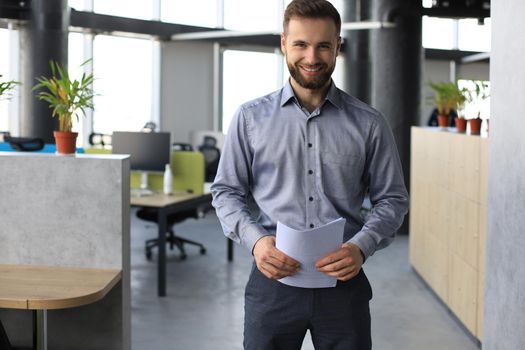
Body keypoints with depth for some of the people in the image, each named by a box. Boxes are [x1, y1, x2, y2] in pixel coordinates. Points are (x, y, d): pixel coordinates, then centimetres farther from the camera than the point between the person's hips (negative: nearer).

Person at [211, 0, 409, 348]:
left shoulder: (369, 124, 2)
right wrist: (256, 240, -11)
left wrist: (361, 247, -13)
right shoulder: (251, 117, 3)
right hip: (273, 279, 0)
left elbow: (392, 198, 5)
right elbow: (227, 191, 7)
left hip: (344, 282, 0)